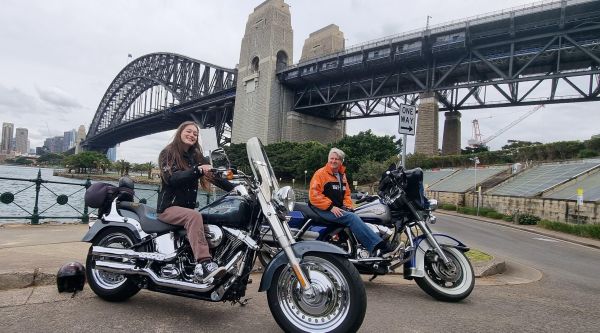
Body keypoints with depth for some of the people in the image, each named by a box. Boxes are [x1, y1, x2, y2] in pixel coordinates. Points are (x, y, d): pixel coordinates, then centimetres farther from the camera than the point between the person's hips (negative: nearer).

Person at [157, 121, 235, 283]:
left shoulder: (197, 157, 16)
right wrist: (197, 171, -29)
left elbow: (213, 175, 2)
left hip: (189, 207, 5)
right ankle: (205, 263, -44)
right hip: (169, 207, -5)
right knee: (194, 216, -34)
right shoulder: (168, 153, 1)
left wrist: (235, 188, -13)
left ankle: (200, 269, -26)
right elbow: (172, 178, -16)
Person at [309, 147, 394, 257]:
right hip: (323, 209, -7)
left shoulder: (342, 175, 20)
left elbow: (346, 193, 24)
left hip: (338, 209, 7)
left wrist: (347, 206, 3)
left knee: (353, 216, -23)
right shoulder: (320, 173, -4)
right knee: (351, 217, -29)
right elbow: (314, 195, -14)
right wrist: (330, 207, -19)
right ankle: (376, 247, -37)